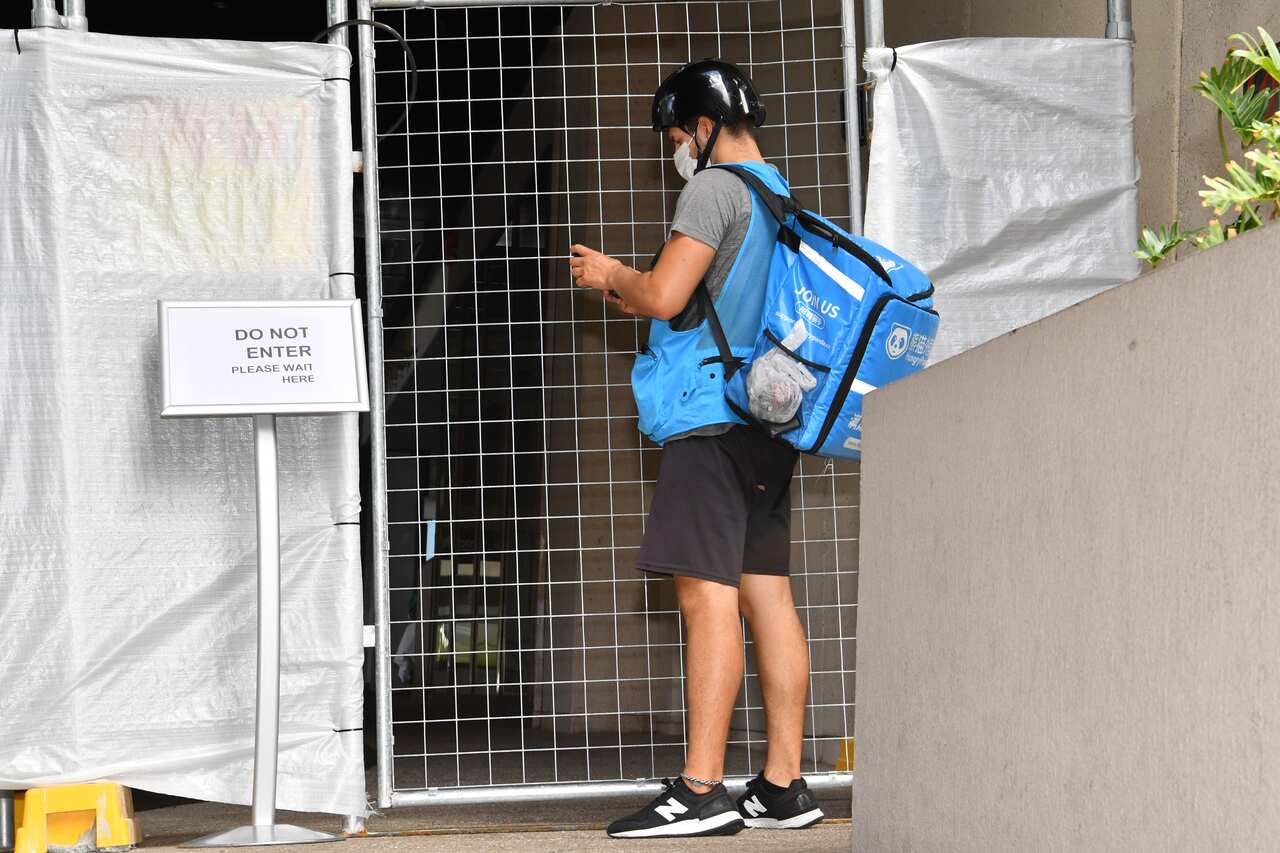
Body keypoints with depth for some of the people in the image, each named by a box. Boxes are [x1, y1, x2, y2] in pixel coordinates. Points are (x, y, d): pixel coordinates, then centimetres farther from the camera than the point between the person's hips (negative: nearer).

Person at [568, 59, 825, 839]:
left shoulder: (715, 189, -8)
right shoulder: (780, 198, 20)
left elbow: (664, 296, -16)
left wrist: (613, 276, 3)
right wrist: (634, 293, 24)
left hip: (713, 416, -9)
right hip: (767, 422, 9)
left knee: (708, 593, -12)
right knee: (767, 594, 7)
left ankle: (702, 789, -15)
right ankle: (784, 787, 7)